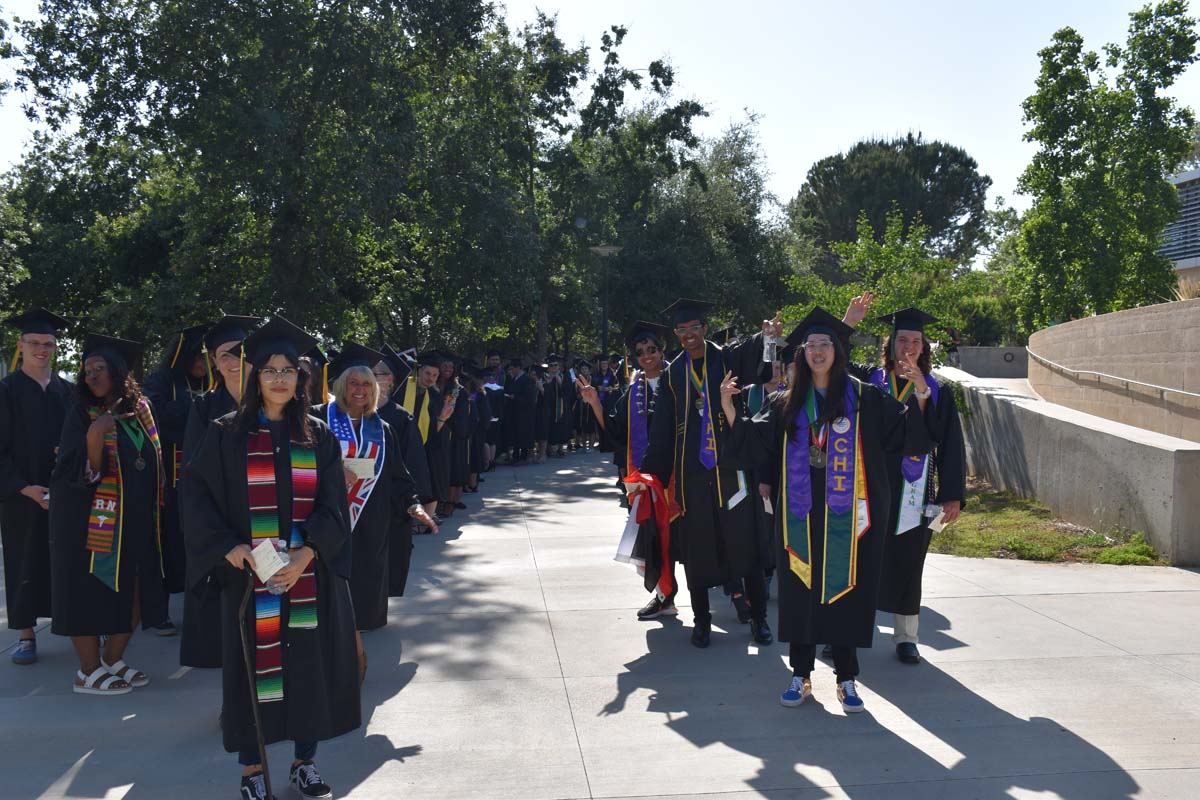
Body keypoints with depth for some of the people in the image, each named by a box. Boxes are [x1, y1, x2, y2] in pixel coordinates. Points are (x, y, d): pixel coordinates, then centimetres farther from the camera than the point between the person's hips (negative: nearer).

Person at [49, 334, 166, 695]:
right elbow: (74, 472, -16)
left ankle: (112, 660, 25)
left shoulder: (140, 408, 6)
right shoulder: (82, 415, -8)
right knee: (91, 594, 0)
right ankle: (89, 673, 13)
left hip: (136, 522, 6)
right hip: (93, 523, -5)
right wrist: (94, 435, -31)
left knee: (135, 592, 10)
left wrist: (150, 513, 9)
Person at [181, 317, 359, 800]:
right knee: (254, 667, 5)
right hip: (249, 572, -1)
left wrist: (307, 552, -16)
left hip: (310, 576, 2)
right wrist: (229, 547, -16)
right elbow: (198, 496, -3)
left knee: (309, 664, 8)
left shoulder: (319, 437, 4)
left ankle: (305, 761, 25)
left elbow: (333, 505, -1)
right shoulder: (227, 435, 1)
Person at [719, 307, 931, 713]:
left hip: (846, 515, -2)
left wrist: (920, 394, -13)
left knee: (845, 589, 3)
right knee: (800, 591, 6)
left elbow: (904, 433, -1)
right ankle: (801, 675, 19)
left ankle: (846, 679, 15)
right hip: (800, 512, 2)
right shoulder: (787, 403, 9)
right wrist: (728, 406, -3)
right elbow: (755, 442, 6)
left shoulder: (864, 398, 2)